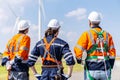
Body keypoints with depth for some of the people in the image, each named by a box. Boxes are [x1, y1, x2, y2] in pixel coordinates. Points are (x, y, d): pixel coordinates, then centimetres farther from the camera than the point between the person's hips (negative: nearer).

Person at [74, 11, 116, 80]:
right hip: (105, 69, 3)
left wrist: (79, 60, 10)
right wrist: (110, 67, 15)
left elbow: (78, 49, -11)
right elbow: (112, 52, 7)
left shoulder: (87, 34, -6)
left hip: (91, 69, -3)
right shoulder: (107, 35, 7)